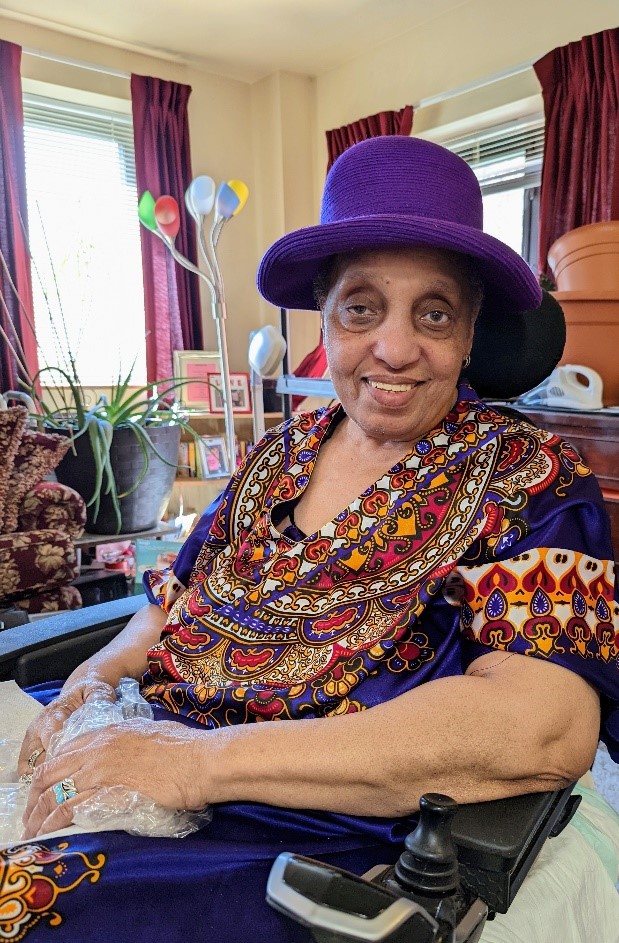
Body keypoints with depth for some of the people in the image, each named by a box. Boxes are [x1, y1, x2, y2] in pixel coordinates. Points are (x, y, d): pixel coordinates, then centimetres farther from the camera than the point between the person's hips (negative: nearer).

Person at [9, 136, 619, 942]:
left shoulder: (526, 480, -10)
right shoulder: (278, 454, 6)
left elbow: (547, 730, -25)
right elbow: (174, 605, 14)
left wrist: (205, 758, -26)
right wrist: (97, 678, -8)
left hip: (332, 848, -4)